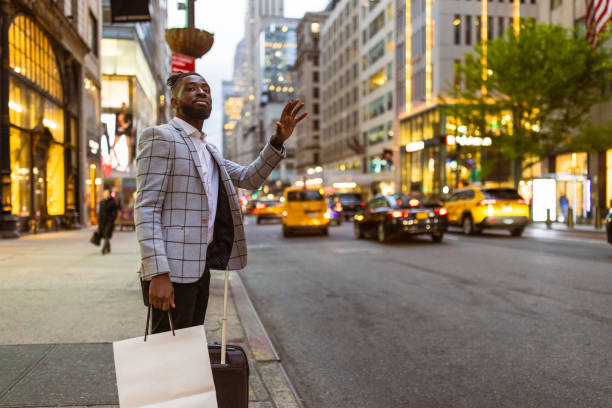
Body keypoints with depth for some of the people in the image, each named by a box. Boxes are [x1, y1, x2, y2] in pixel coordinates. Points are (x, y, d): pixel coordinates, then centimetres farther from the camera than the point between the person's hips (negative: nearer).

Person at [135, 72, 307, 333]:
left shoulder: (208, 150, 21)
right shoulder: (160, 137, -6)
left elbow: (249, 178, 20)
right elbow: (145, 209, -14)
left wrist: (278, 141, 4)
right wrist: (158, 274, -24)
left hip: (199, 266, 8)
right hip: (173, 269, -8)